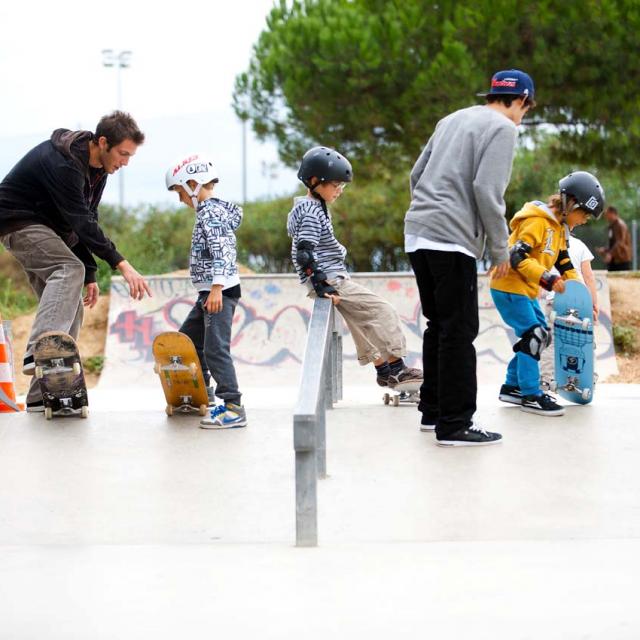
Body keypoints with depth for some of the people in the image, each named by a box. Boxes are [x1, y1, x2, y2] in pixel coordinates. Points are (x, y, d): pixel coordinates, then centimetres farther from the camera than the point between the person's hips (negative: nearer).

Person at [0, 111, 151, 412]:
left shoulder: (97, 168, 3)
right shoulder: (62, 163, -27)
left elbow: (85, 221, 8)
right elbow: (81, 222, -33)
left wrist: (90, 275, 1)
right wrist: (121, 265, -38)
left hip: (48, 228, 9)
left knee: (71, 308, 1)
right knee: (69, 269, -32)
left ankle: (43, 395, 1)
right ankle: (38, 352, -46)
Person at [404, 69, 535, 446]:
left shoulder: (454, 120, 19)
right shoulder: (503, 128, -5)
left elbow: (417, 174, 20)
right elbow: (487, 191, -15)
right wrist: (500, 249, -8)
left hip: (418, 234, 9)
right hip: (452, 239, -9)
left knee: (439, 325, 17)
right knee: (460, 330, -5)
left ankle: (433, 410, 23)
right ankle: (455, 425, -5)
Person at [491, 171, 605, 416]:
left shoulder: (560, 229, 13)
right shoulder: (537, 221, -19)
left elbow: (565, 265, 17)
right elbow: (518, 257, -27)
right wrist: (547, 279, -31)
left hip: (526, 291, 10)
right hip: (508, 287, -10)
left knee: (540, 337, 11)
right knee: (533, 335, -15)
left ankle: (512, 387, 19)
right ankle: (531, 395, -10)